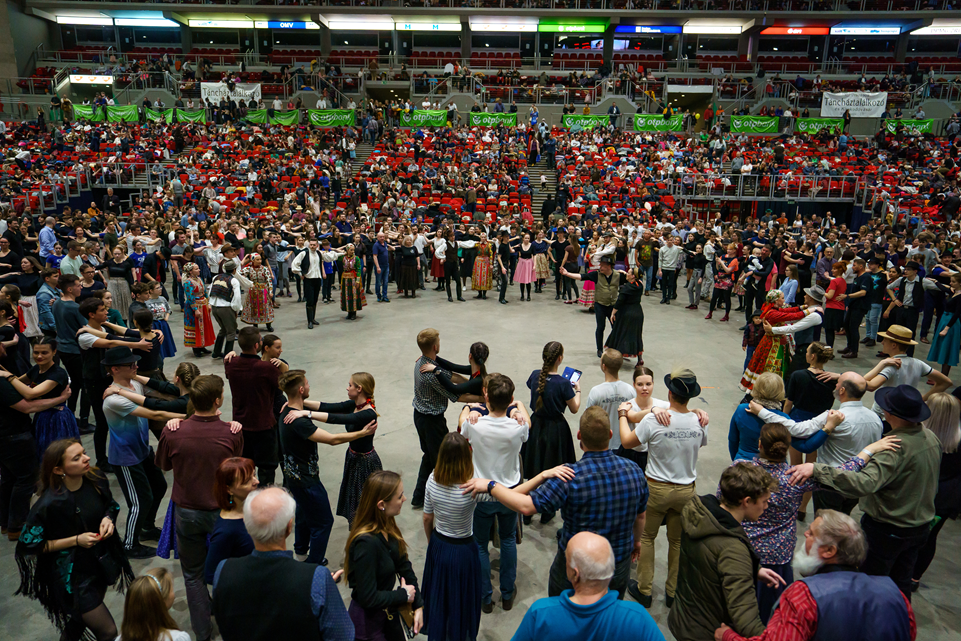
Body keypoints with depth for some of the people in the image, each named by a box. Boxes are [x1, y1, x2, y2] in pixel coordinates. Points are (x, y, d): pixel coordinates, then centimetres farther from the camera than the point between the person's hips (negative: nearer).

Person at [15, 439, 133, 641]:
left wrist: (108, 519, -13)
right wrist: (76, 540, -22)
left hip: (101, 562, 6)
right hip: (73, 576, -5)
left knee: (82, 619, 27)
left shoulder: (96, 481, -10)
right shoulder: (50, 504, -26)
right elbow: (29, 545, -16)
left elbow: (111, 506, 9)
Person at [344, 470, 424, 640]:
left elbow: (404, 566, -1)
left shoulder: (388, 528, -7)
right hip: (368, 622, -7)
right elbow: (368, 598, -29)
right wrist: (404, 594, -16)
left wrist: (418, 605, -5)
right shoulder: (366, 543, -33)